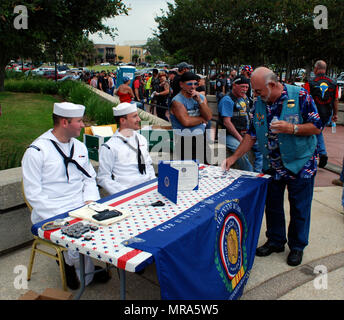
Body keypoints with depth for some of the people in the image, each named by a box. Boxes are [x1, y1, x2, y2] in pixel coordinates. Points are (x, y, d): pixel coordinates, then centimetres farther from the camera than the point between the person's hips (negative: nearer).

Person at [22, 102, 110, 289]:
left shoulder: (79, 147, 12)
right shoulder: (36, 152, -8)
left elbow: (89, 179, 17)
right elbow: (33, 194, -10)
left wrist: (90, 201, -3)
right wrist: (60, 217, -18)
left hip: (81, 207, 6)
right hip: (51, 215, -6)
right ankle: (86, 274, 4)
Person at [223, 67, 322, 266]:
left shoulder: (300, 96, -14)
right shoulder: (259, 104, 1)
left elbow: (317, 127, -12)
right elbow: (252, 135, 6)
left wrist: (291, 128, -27)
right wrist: (234, 157, 1)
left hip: (300, 163, -4)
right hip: (272, 165, 5)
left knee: (299, 208, 7)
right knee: (272, 205, 14)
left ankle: (297, 246, 27)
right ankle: (276, 241, 35)